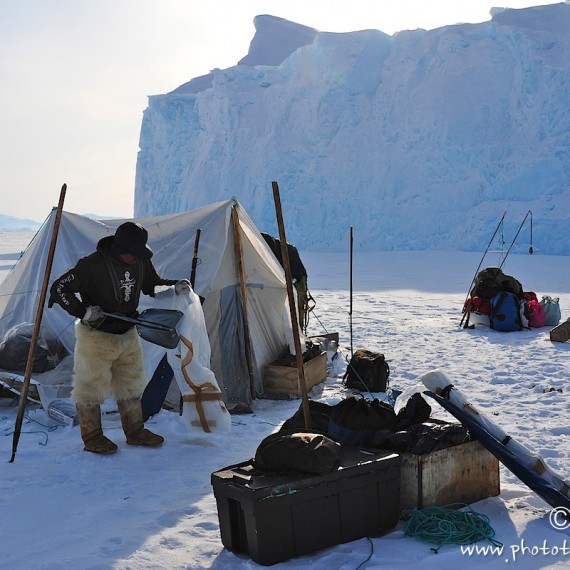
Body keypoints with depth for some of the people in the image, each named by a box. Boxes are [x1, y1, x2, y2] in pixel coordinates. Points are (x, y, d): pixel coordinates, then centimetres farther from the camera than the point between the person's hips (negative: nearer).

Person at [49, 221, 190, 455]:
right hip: (95, 336, -6)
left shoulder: (140, 262, -5)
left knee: (131, 383, 15)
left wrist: (174, 286, -4)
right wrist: (83, 311, -27)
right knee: (91, 386, 3)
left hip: (128, 334, 6)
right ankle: (91, 436, 17)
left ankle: (135, 431, 29)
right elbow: (59, 288, -18)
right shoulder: (92, 265, -24)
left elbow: (153, 284, 14)